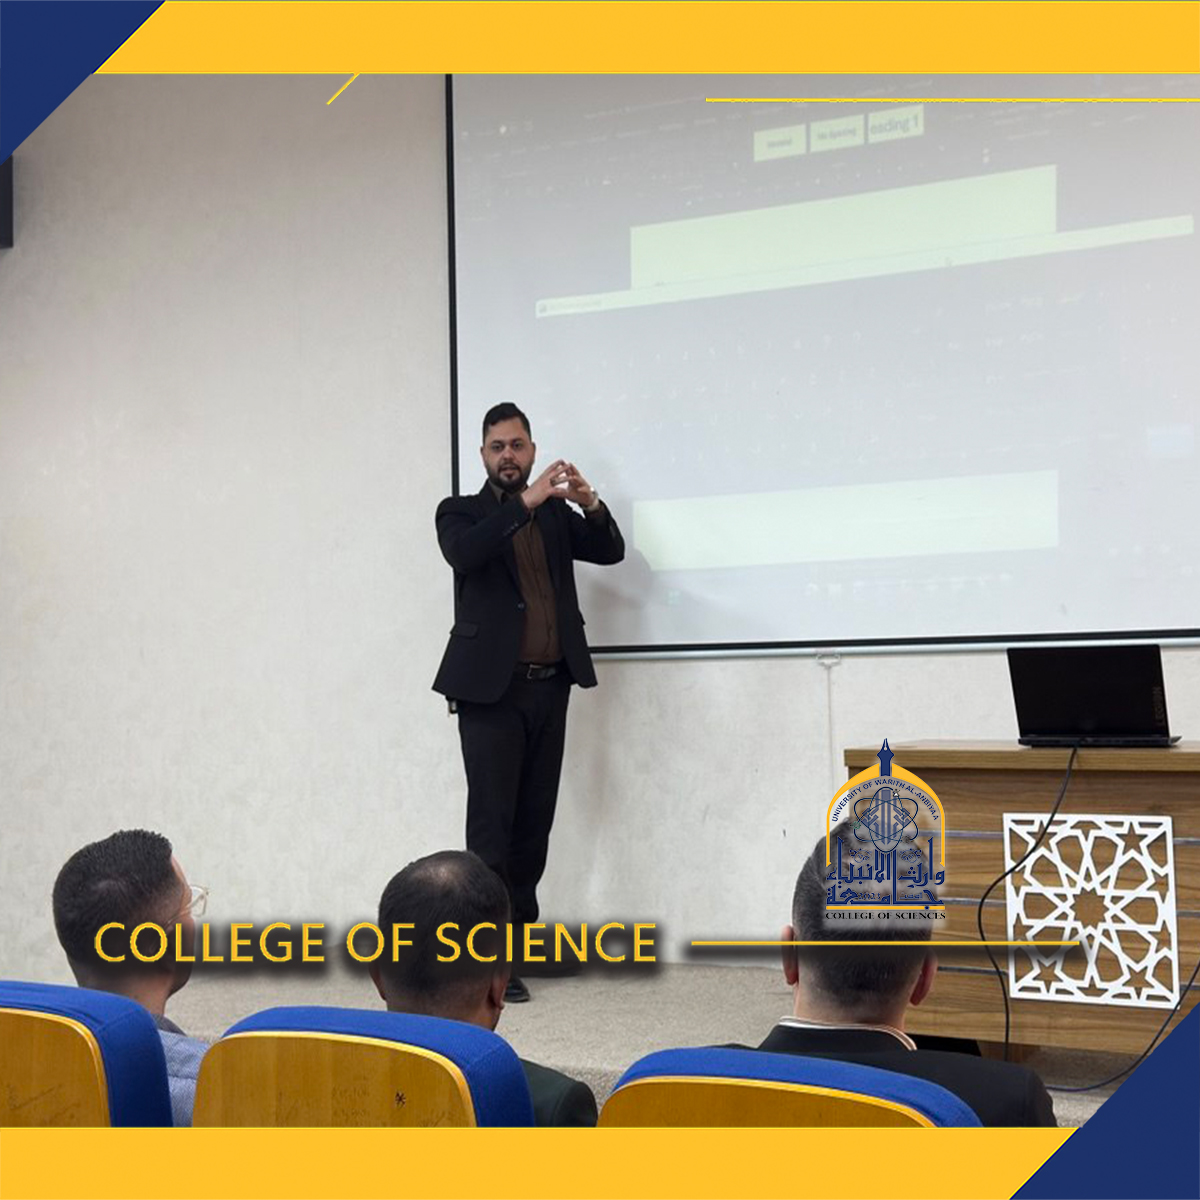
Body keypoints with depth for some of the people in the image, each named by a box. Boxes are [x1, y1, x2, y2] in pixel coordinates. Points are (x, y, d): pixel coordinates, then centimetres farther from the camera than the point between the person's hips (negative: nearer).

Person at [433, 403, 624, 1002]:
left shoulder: (556, 514, 15)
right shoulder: (461, 511, 4)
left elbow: (610, 550, 4)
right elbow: (463, 552, -18)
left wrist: (590, 502, -15)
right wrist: (526, 500, -24)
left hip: (550, 687, 4)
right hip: (492, 688, -4)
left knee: (535, 819, 8)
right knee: (492, 820, -7)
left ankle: (518, 931, 19)